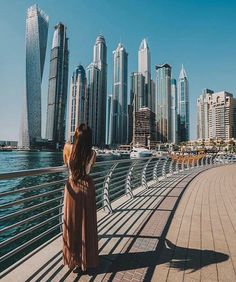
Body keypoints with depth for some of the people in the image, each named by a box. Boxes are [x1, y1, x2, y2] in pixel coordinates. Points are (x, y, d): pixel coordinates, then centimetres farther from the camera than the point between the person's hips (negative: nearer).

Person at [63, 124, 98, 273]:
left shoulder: (68, 148, -12)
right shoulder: (92, 153, -11)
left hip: (72, 187, 0)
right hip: (87, 187, 0)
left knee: (72, 224, 15)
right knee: (86, 224, 13)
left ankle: (73, 258, 33)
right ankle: (85, 259, 29)